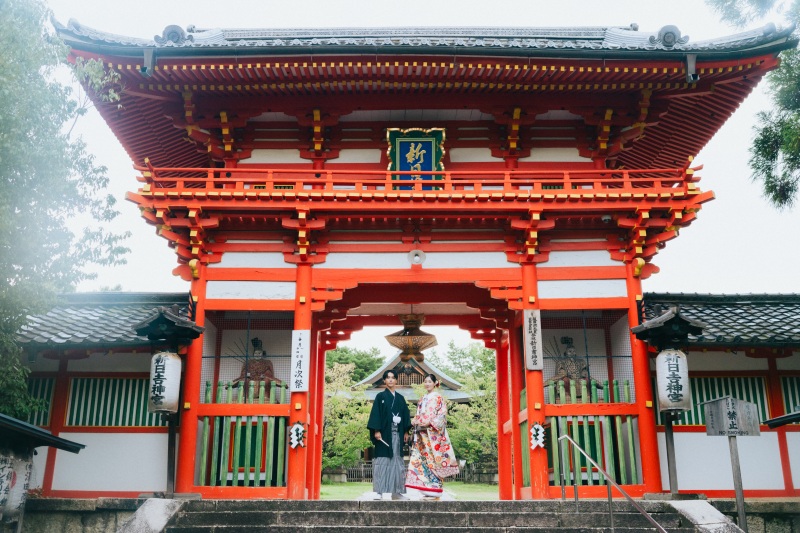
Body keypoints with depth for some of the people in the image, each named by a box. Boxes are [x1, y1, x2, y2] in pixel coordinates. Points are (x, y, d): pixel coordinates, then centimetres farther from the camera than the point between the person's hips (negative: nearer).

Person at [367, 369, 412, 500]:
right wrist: (376, 430, -14)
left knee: (396, 460, 4)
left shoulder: (400, 398, 15)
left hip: (397, 434, 4)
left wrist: (406, 432, 8)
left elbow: (405, 415, 15)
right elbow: (376, 413, -4)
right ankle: (383, 491, -5)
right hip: (384, 433, -4)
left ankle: (396, 489, 8)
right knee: (384, 460, -6)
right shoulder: (380, 396, 2)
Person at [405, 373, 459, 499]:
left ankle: (434, 490, -4)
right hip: (422, 433, 7)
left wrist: (430, 423, -19)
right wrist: (415, 420, 4)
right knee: (422, 460, 3)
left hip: (433, 434, -7)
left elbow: (442, 415, -9)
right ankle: (427, 490, 7)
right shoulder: (423, 399, 20)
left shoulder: (438, 398, -1)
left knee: (433, 460, -8)